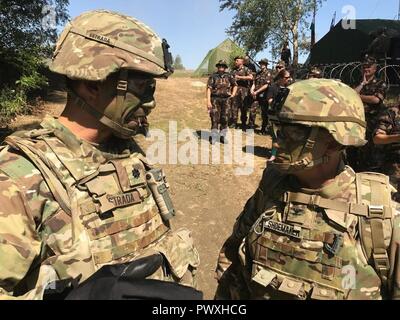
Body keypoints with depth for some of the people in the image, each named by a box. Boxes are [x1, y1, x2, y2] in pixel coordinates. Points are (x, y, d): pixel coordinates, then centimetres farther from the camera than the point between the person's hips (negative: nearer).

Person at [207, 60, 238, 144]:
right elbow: (209, 89, -6)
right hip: (215, 99, -2)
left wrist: (233, 94, 5)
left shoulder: (229, 76, 7)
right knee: (215, 119, -4)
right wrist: (208, 101, -14)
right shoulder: (213, 76, 0)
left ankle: (223, 136, 18)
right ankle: (213, 137, 4)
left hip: (225, 100, 2)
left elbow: (235, 85, 21)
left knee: (224, 119, 6)